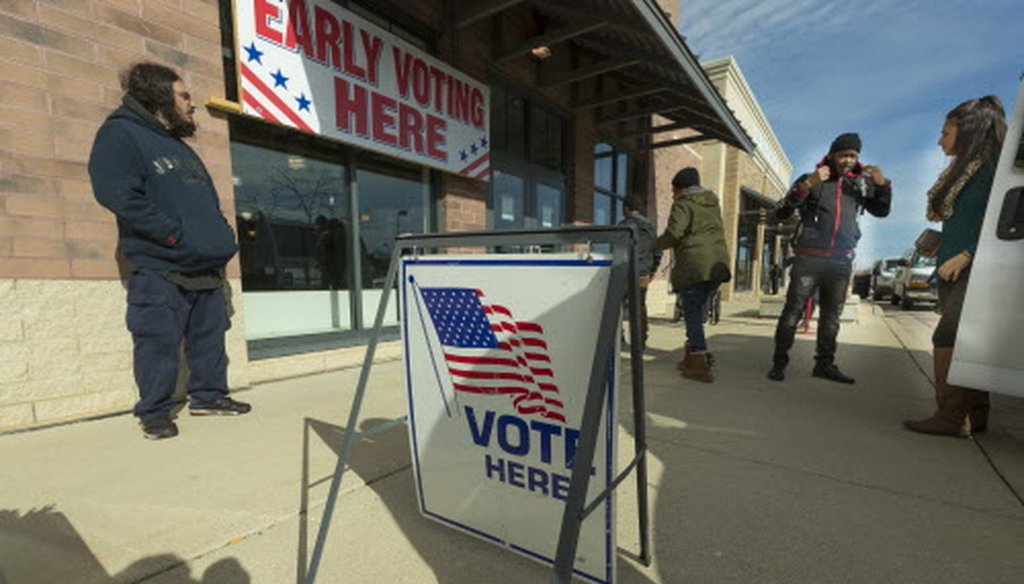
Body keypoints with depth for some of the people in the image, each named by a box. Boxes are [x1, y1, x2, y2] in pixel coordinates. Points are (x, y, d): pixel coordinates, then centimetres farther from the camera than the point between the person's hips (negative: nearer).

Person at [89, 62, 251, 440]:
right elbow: (119, 195, -16)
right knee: (160, 345, -2)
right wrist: (176, 235, -19)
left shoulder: (181, 147, 24)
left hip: (207, 268, 8)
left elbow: (210, 201, 25)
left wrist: (223, 238, 9)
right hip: (160, 270, -8)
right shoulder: (120, 134, -2)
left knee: (210, 339, 12)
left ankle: (209, 396, 25)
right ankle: (154, 412, 13)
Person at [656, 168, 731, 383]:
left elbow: (674, 232, -15)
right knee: (697, 308, 15)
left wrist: (657, 244, 4)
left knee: (692, 311, -3)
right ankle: (692, 356, 19)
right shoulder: (713, 203, 22)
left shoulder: (683, 205, -2)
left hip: (694, 264, -7)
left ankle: (700, 365, -5)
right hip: (718, 262, 8)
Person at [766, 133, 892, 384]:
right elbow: (781, 213, -8)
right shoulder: (810, 179, 1)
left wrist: (883, 185, 1)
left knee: (831, 315, 9)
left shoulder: (861, 183, 13)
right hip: (808, 258, -4)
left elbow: (881, 211, 18)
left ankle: (825, 364, 19)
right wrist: (807, 185, -20)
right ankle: (779, 363, 1)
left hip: (841, 261, 4)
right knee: (792, 311, -5)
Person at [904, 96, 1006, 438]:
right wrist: (941, 246, 11)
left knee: (946, 338, -13)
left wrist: (965, 255, -20)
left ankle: (951, 418, -8)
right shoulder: (961, 172, 21)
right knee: (962, 343, 9)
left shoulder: (992, 168, -6)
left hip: (973, 271, -9)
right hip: (952, 271, 9)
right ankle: (974, 417, 16)